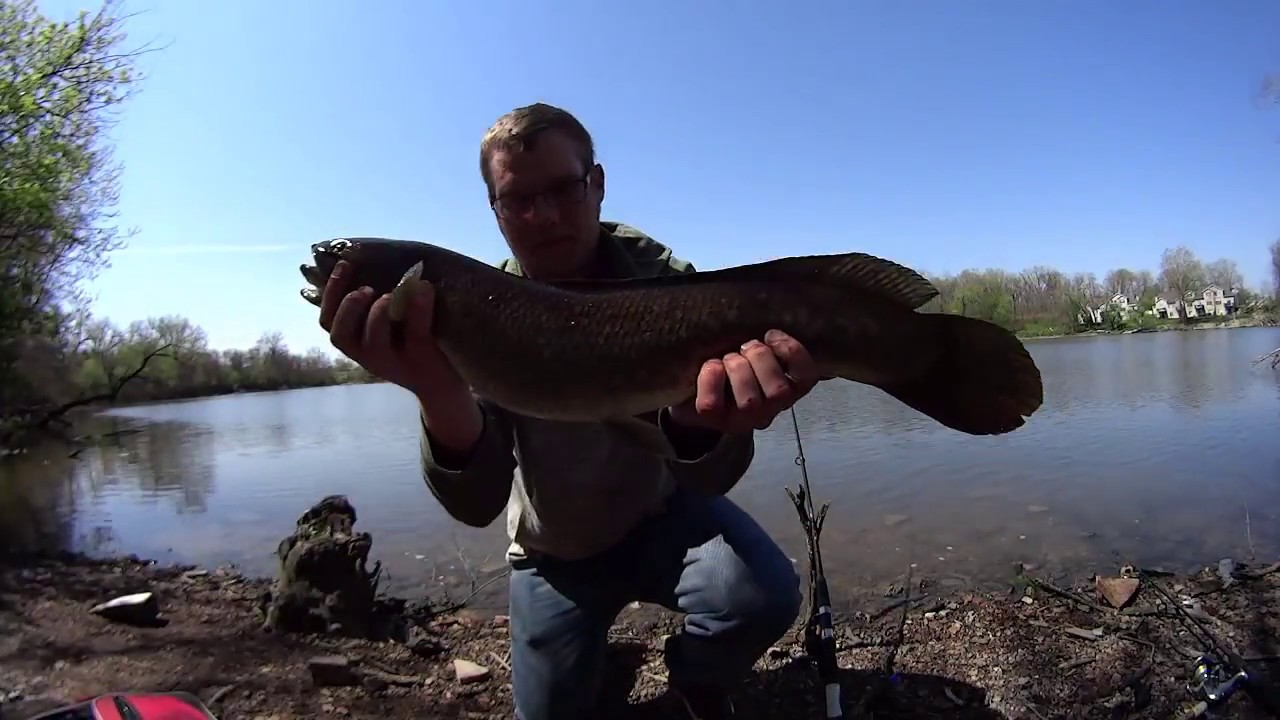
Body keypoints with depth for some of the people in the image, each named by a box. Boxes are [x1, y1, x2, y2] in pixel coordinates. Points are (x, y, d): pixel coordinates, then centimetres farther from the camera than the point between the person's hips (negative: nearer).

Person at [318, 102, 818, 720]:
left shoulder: (661, 279, -20)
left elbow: (706, 479, -28)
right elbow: (477, 505, -29)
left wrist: (699, 422, -53)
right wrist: (437, 392, -51)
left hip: (660, 518, -1)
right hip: (554, 554, 2)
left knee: (765, 595, -27)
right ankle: (597, 653, 42)